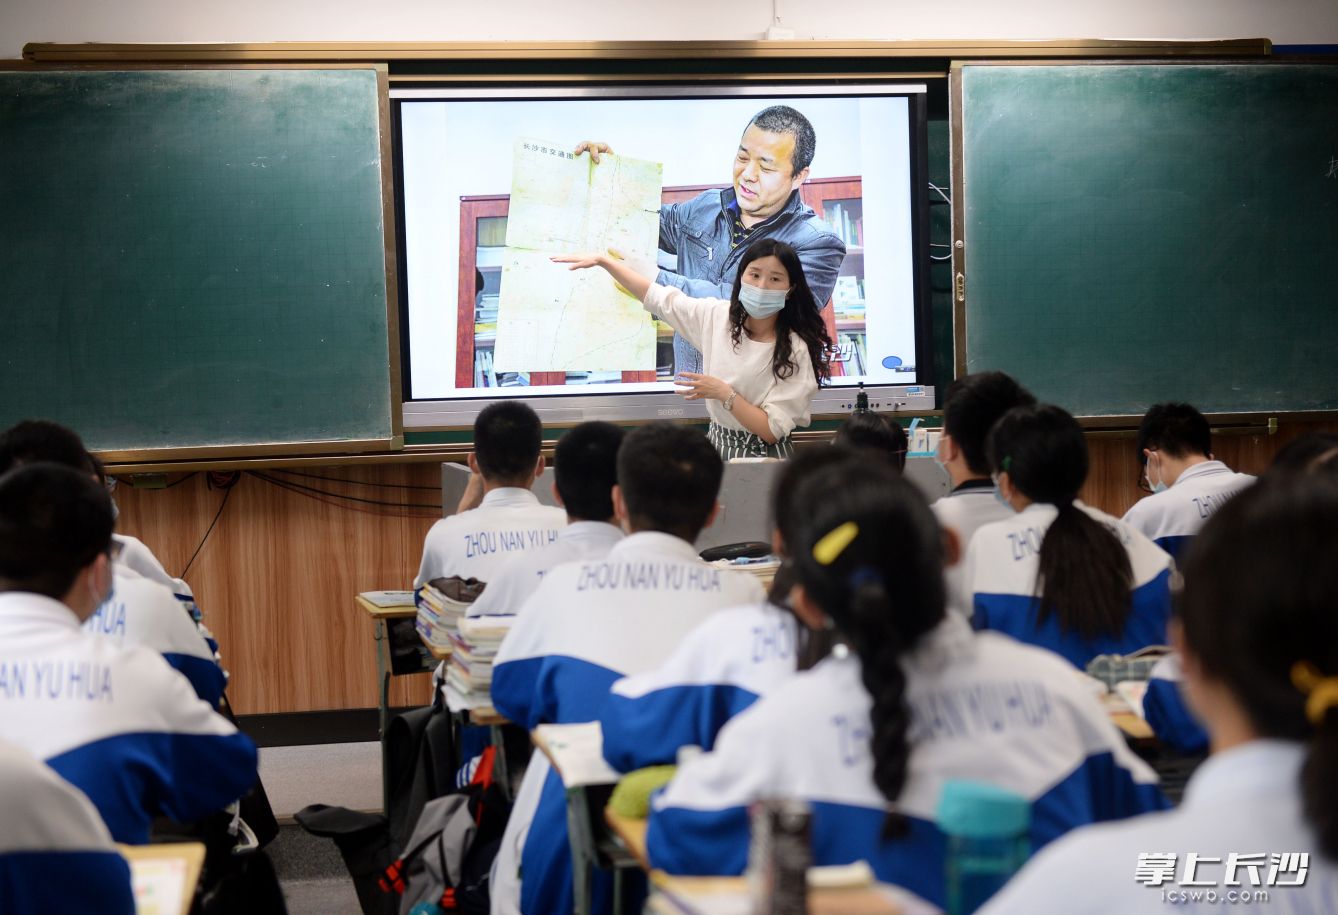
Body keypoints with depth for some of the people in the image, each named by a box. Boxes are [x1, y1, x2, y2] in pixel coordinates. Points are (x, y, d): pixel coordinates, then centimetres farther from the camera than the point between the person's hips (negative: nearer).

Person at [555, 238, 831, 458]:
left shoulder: (795, 350, -14)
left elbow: (772, 430, -16)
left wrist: (724, 393, -21)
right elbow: (656, 296, 10)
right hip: (716, 447, 5)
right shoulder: (717, 316, -1)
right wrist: (603, 260, 7)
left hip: (764, 460, -4)